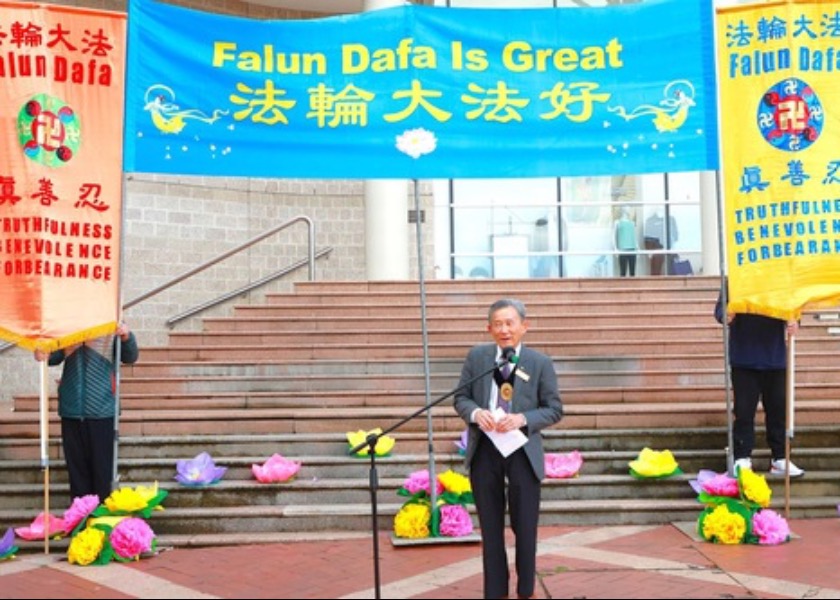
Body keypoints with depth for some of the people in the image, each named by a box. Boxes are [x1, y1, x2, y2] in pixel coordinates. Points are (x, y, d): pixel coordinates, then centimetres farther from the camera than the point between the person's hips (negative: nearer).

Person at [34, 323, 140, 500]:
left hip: (102, 410, -3)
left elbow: (130, 358, -8)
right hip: (72, 408, 3)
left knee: (101, 465, 3)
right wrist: (45, 355, -21)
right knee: (76, 463, 10)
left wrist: (127, 337, -29)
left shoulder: (111, 327, -1)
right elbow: (56, 355, 3)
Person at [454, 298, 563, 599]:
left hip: (522, 451, -1)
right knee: (490, 526, 11)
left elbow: (554, 409, -2)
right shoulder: (476, 356, 1)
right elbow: (460, 397, 5)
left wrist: (522, 419, -19)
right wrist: (476, 413, -17)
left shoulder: (540, 363, -4)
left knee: (525, 526, 8)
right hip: (484, 449, 2)